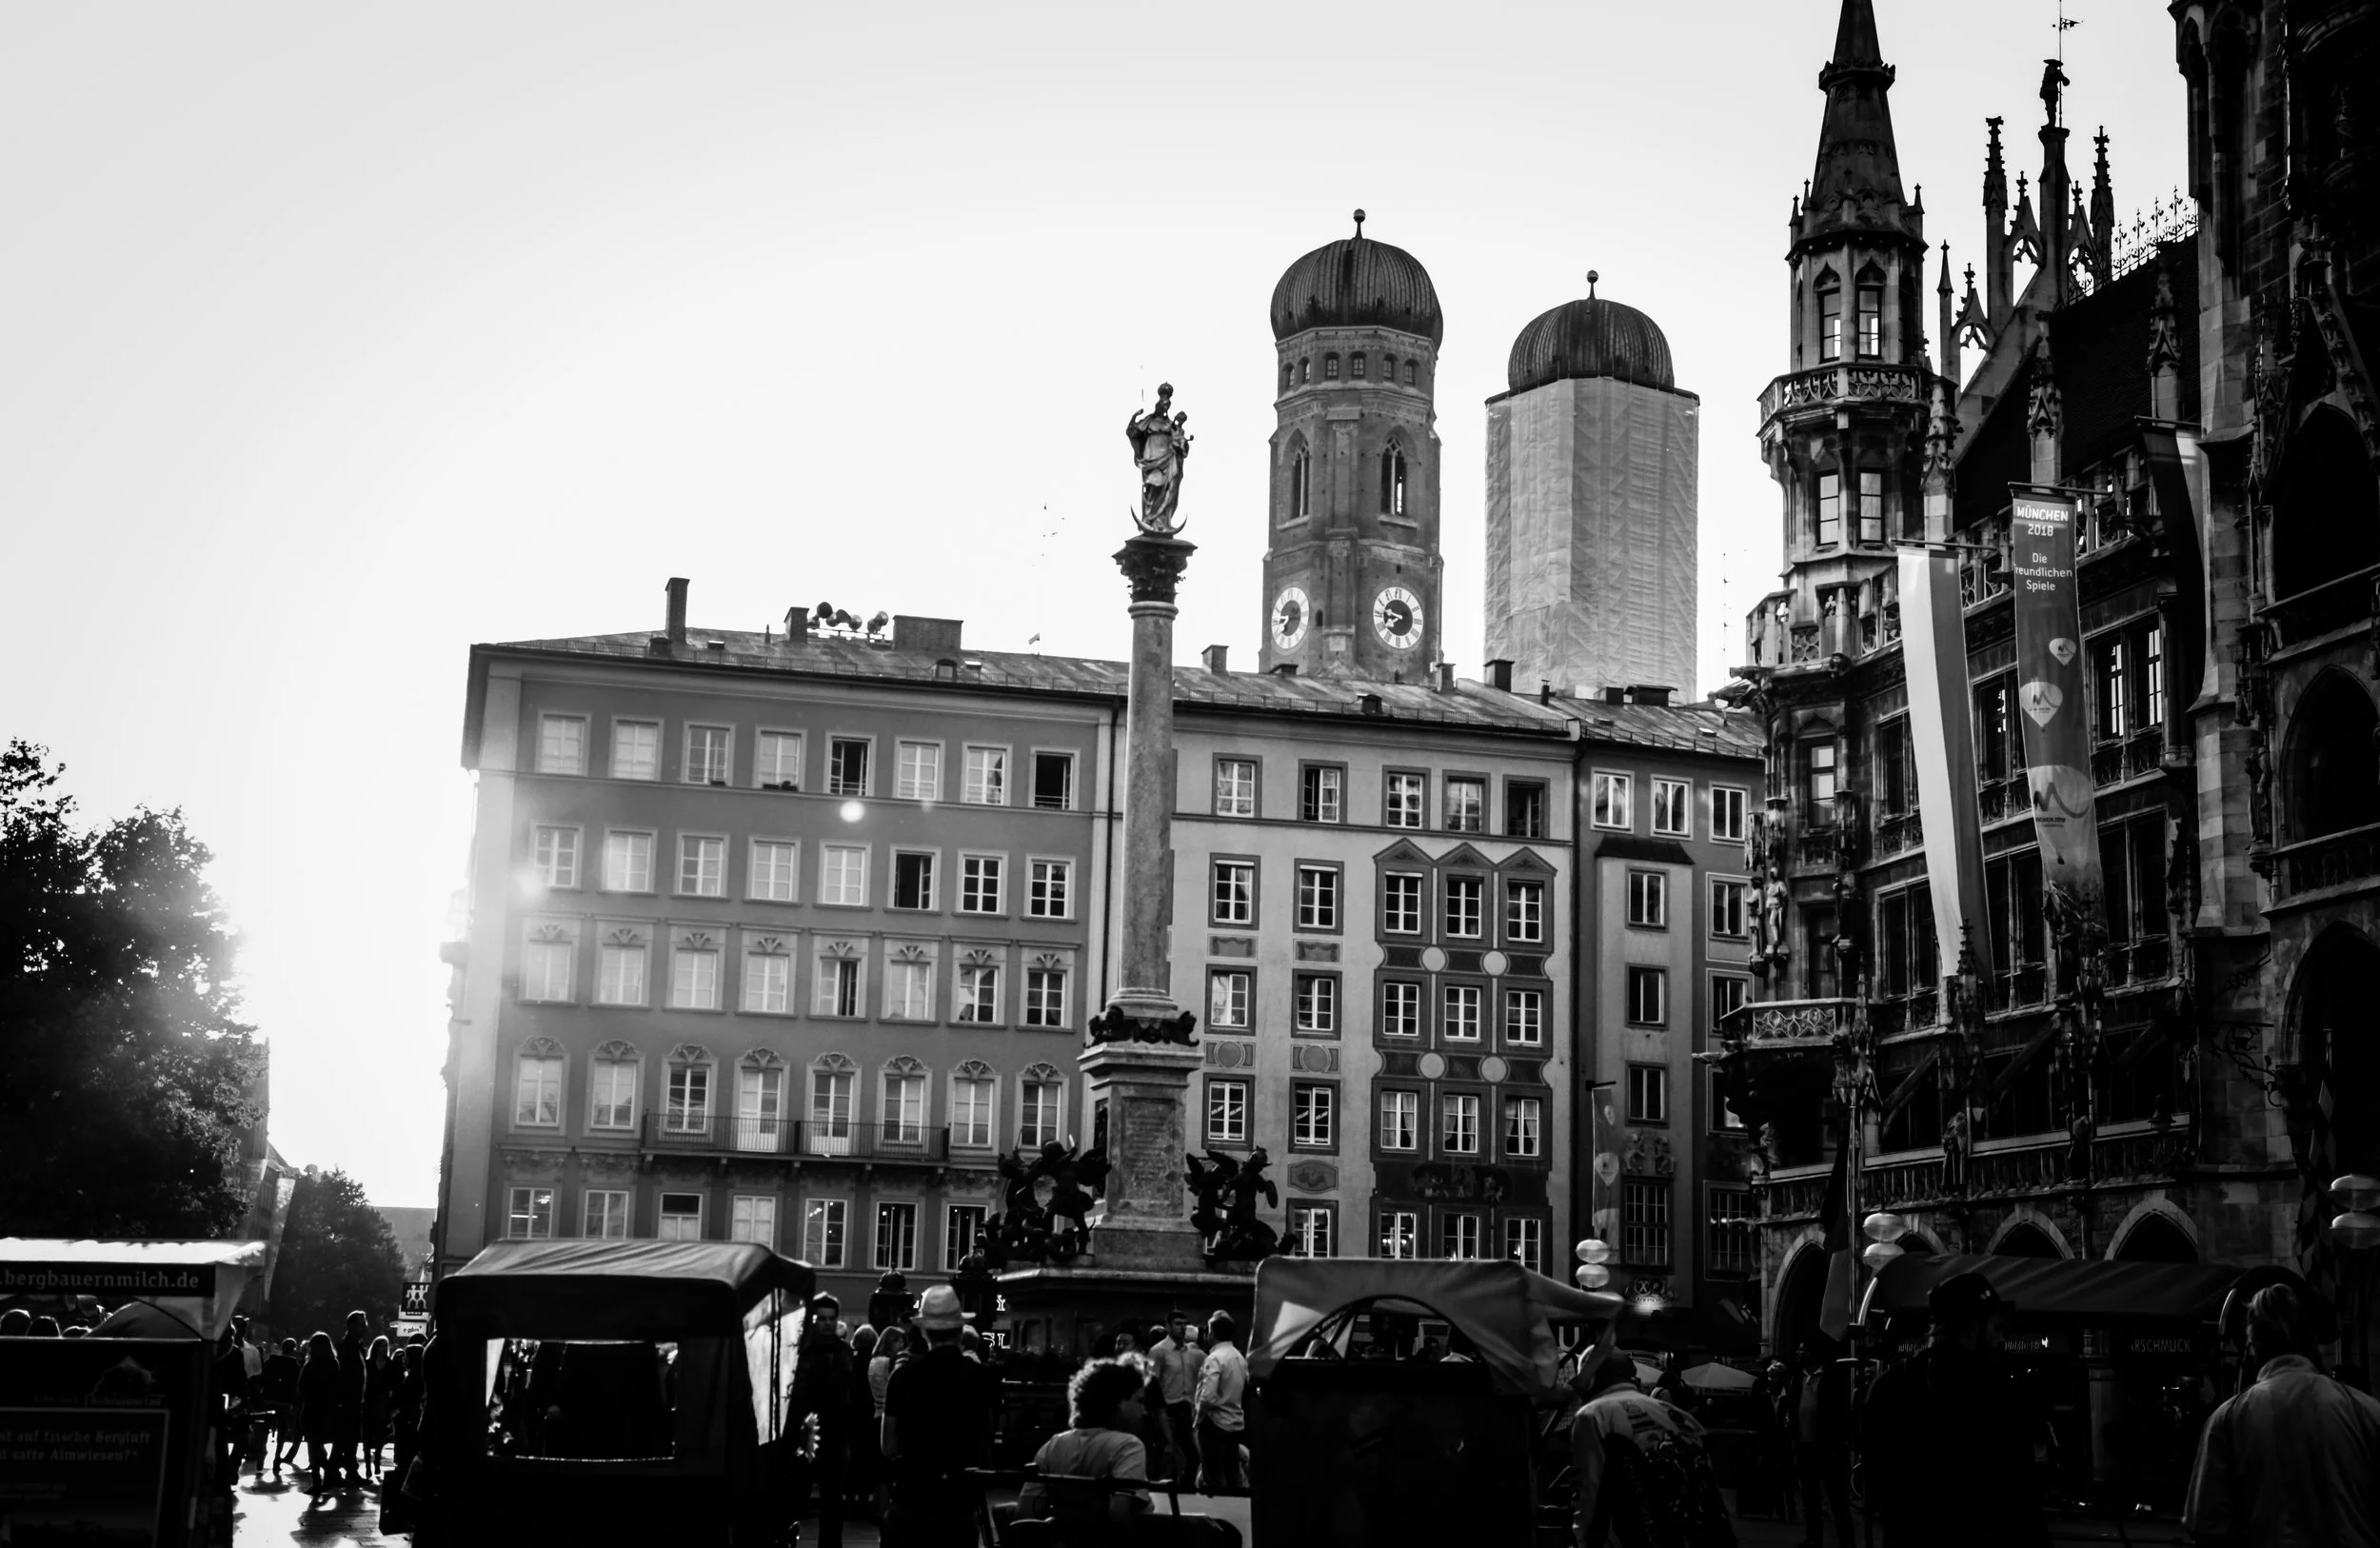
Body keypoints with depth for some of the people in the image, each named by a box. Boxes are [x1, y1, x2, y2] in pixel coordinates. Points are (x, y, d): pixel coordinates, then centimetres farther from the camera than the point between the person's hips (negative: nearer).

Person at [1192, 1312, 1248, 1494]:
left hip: (1215, 1422, -8)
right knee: (1233, 1474, 14)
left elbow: (1208, 1396, -23)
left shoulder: (1215, 1358, -17)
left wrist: (1198, 1418, -8)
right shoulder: (1240, 1357, 7)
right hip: (1235, 1422, 8)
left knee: (1213, 1478, -1)